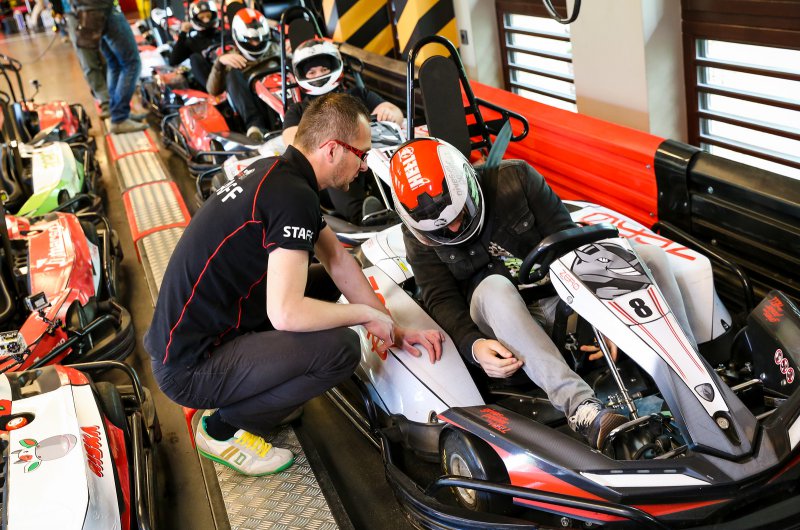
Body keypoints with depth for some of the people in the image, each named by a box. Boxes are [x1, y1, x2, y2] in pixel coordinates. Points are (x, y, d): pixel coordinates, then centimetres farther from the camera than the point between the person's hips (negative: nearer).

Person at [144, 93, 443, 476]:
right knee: (341, 347, -21)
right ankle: (224, 429, -1)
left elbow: (338, 260, 10)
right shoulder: (293, 197, -24)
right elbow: (286, 313, -31)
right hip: (190, 370, -10)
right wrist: (368, 314, -15)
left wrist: (395, 330, 7)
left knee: (323, 282, 14)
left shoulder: (276, 172, 6)